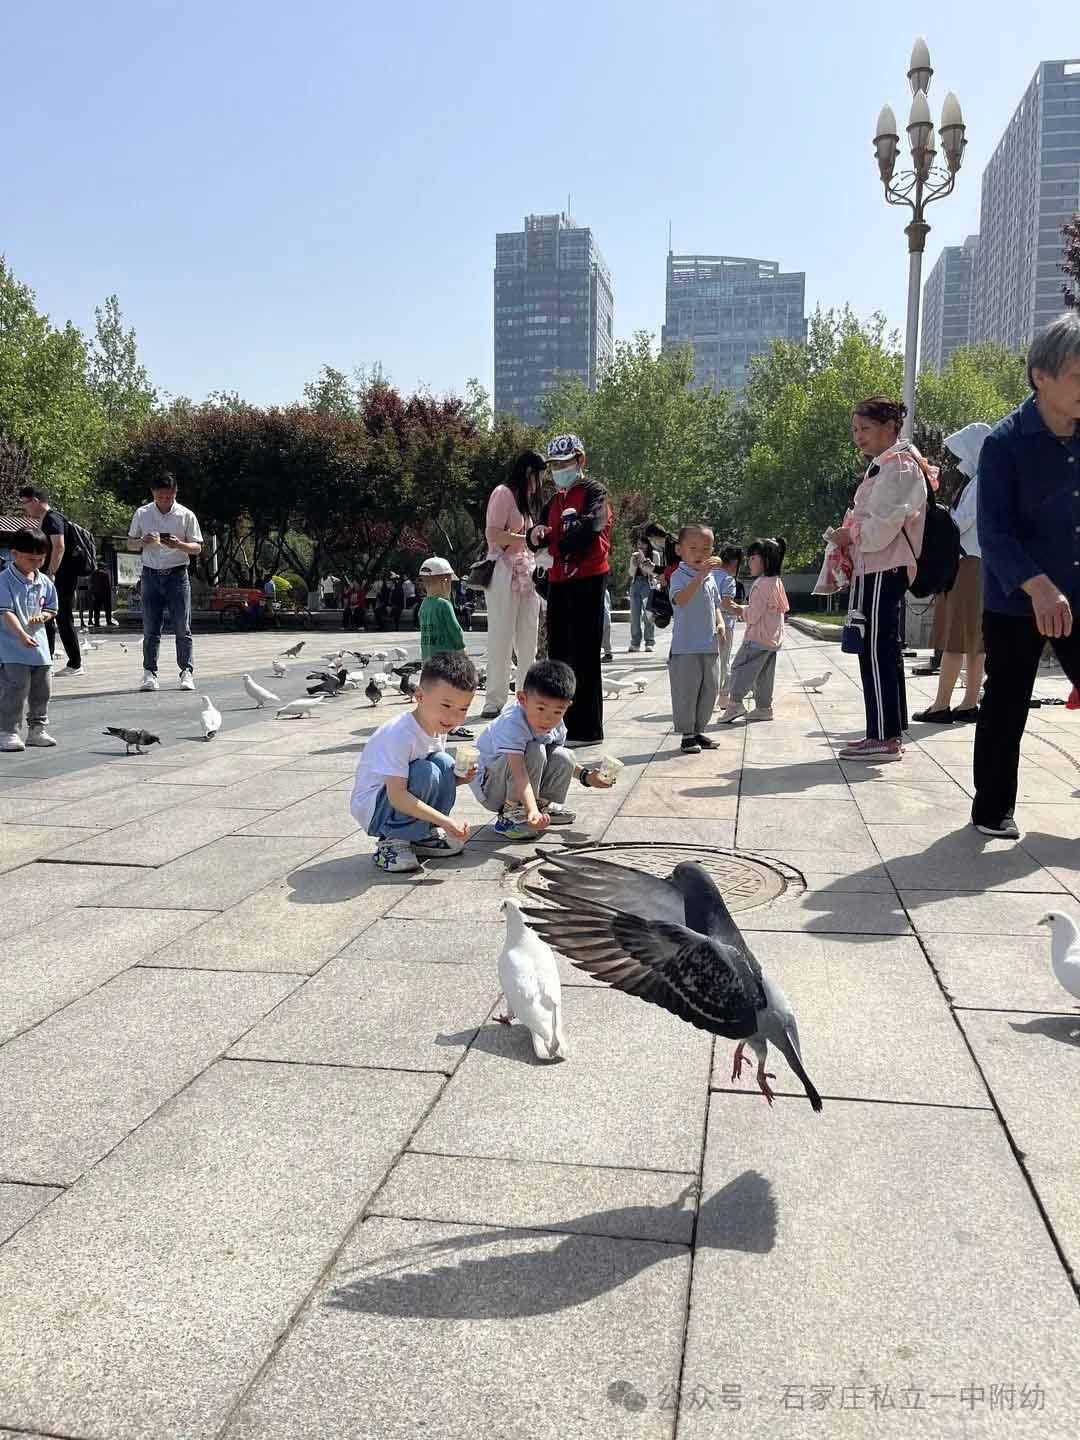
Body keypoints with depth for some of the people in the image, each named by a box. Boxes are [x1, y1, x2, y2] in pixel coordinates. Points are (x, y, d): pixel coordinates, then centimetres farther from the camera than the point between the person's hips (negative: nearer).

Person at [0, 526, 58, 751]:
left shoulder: (44, 582, 9)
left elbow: (51, 608, 17)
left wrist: (42, 616, -6)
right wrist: (21, 634, -30)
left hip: (39, 645, 6)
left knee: (42, 690, 11)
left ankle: (37, 729, 24)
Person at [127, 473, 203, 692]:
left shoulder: (186, 515, 0)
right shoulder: (142, 514, 4)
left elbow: (197, 547, 1)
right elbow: (131, 543, 11)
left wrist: (179, 545, -19)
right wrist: (143, 541, -12)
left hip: (177, 575, -1)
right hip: (151, 575, 2)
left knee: (182, 628, -2)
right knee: (150, 629, 1)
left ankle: (187, 672, 3)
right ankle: (149, 673, 5)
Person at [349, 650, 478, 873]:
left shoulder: (439, 728, -1)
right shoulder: (399, 734, -29)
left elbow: (439, 780, 13)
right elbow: (397, 796, -33)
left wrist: (459, 778, -10)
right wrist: (446, 821, -35)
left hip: (404, 801, 8)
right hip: (371, 808, -8)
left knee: (444, 763, -11)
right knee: (425, 771, -29)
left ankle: (424, 835, 0)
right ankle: (392, 842, -15)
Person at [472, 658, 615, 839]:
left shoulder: (556, 725, -8)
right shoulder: (512, 724, -33)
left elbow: (561, 764, 14)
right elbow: (519, 775, -43)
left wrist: (586, 775, 1)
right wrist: (532, 811, -55)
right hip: (488, 787, -7)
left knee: (563, 757, -10)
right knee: (534, 751, -30)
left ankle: (545, 805, 14)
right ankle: (511, 815, -17)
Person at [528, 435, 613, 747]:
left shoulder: (593, 492, -5)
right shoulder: (555, 500, 20)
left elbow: (591, 528, -23)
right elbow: (542, 543, 18)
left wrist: (557, 548, -13)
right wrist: (536, 534, -5)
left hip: (587, 580, -8)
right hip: (558, 581, 8)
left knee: (584, 656, -7)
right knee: (558, 652, 12)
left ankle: (586, 728, -2)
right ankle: (561, 722, 22)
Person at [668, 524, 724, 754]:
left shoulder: (710, 578, 12)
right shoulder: (679, 576, -11)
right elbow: (680, 600, -31)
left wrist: (720, 623, 5)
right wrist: (700, 574, -38)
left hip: (710, 646, 7)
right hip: (686, 647, -7)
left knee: (709, 690, 12)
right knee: (686, 691, -1)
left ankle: (699, 731, 25)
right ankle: (687, 734, 10)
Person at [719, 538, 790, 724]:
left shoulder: (762, 584, -18)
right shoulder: (776, 582, 13)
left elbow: (753, 614, -20)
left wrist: (741, 610, -2)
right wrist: (742, 610, 11)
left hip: (758, 638, -9)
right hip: (773, 639, 9)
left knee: (740, 666, -3)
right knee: (764, 675, 12)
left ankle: (735, 702, -8)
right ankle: (764, 707, 15)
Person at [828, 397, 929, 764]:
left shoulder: (897, 466, -12)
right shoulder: (885, 465, 21)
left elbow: (882, 526, -20)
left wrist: (849, 534, -5)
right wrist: (852, 536, 8)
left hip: (883, 571, -11)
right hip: (877, 569, 11)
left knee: (876, 650, -10)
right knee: (885, 650, 12)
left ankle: (884, 737, -7)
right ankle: (889, 733, 18)